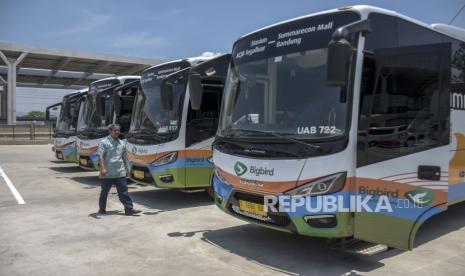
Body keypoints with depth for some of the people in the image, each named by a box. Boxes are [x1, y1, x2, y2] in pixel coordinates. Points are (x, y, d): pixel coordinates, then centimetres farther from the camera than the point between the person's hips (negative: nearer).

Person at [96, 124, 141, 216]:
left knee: (123, 191, 0)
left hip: (120, 173, 4)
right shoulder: (104, 142, -5)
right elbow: (100, 156, -13)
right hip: (107, 173, -4)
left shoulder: (121, 143, 13)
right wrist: (102, 168, -24)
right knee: (104, 192, 10)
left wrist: (125, 168, 23)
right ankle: (102, 209, 25)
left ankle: (129, 209, -2)